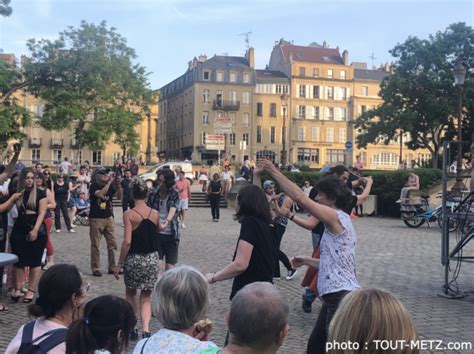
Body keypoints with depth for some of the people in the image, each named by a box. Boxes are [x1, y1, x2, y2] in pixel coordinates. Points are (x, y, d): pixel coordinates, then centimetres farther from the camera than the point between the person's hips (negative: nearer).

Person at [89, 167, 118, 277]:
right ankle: (95, 269, 9)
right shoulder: (94, 186, -9)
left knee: (112, 244, 5)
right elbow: (100, 194, -27)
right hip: (95, 218, -5)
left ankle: (112, 267, 12)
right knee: (95, 245, 1)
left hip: (108, 218, 5)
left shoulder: (110, 185, 6)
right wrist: (109, 182, -26)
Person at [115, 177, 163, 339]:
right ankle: (146, 329, -6)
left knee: (130, 294, 21)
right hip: (152, 258, 3)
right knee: (145, 297, 12)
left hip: (134, 259, -2)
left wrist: (119, 264, -10)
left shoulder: (129, 214, -13)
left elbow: (127, 242, -17)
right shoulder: (155, 214, -2)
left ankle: (132, 329, 29)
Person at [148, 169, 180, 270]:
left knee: (170, 266, 1)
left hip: (171, 234, -1)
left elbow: (173, 209, -22)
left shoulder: (174, 194, -5)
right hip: (156, 233, 1)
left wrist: (167, 221, -43)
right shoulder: (153, 193, 2)